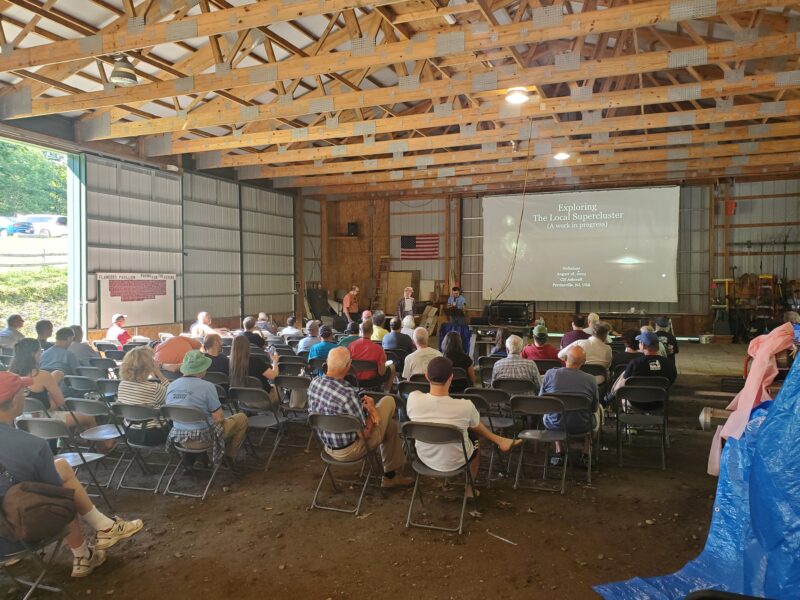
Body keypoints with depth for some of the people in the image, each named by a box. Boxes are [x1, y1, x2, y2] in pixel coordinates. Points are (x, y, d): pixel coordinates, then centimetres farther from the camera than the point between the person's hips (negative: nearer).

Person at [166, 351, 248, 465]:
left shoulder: (171, 386, -3)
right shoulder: (207, 386, -20)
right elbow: (218, 418, -16)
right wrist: (220, 417, 6)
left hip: (178, 438, 7)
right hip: (202, 439, -7)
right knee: (242, 418, 12)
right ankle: (228, 458, 23)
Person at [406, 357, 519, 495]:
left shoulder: (413, 398, -26)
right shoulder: (465, 406, -31)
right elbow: (476, 427, -7)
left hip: (424, 457, 3)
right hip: (454, 462, -2)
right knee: (474, 435, 32)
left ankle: (497, 440, 35)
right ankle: (469, 488, 46)